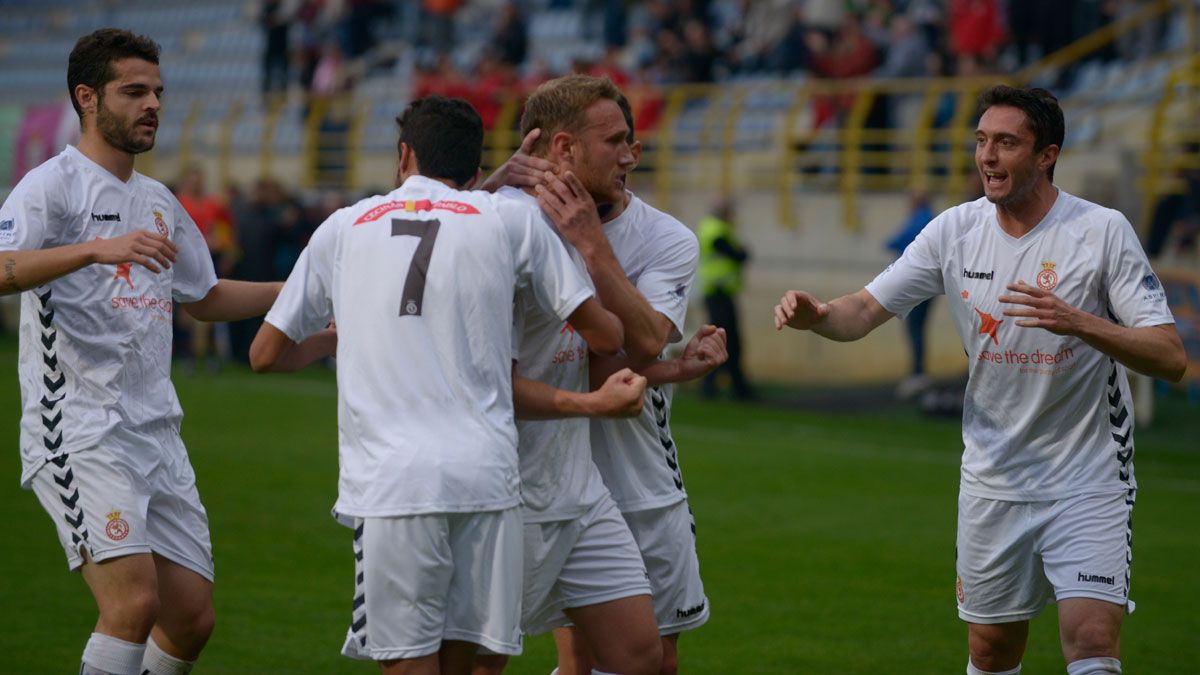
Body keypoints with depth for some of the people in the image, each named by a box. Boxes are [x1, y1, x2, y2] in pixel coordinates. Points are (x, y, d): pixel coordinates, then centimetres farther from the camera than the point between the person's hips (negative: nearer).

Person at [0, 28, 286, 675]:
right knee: (134, 603, -21)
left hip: (158, 438, 8)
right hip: (78, 435, -8)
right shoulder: (53, 185, -5)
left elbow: (204, 298, 34)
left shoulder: (159, 202, 19)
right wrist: (98, 248, -36)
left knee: (191, 620, 5)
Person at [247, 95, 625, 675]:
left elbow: (266, 355, 20)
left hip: (387, 481, 0)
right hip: (486, 475, 1)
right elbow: (606, 335, 11)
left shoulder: (345, 226, 14)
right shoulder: (510, 220, 11)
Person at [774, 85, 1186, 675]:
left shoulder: (1103, 231, -11)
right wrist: (815, 315, -23)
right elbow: (864, 311, 1)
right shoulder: (955, 231, -1)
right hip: (993, 481, 4)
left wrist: (1079, 323, -32)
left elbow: (1170, 358, -15)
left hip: (1088, 483, -4)